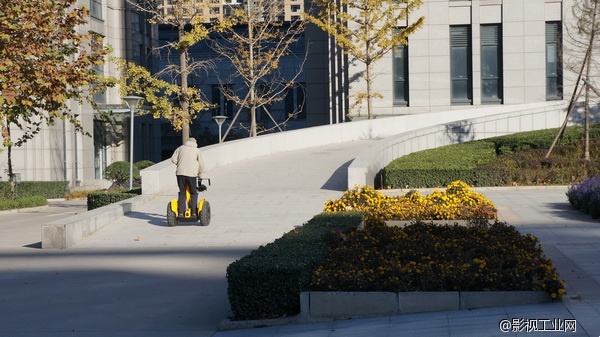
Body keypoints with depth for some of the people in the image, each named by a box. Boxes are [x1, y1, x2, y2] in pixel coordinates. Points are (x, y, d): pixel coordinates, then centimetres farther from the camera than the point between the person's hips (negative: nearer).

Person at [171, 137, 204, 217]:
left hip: (180, 173, 2)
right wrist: (199, 173, 23)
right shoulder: (197, 150, 9)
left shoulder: (180, 148, 13)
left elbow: (173, 159, 5)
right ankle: (194, 212, 3)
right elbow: (200, 164, 8)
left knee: (182, 193, 11)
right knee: (194, 193, 10)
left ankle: (181, 212, 4)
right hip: (191, 174, -2)